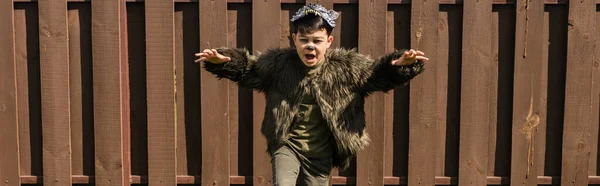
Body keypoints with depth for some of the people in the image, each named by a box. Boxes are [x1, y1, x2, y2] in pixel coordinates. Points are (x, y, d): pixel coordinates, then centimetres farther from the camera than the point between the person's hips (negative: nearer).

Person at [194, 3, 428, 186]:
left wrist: (401, 64, -17)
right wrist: (221, 60, -12)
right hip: (287, 145, -1)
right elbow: (246, 68, 5)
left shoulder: (347, 67, -7)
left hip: (320, 154, 1)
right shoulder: (278, 63, -6)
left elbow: (380, 74, 2)